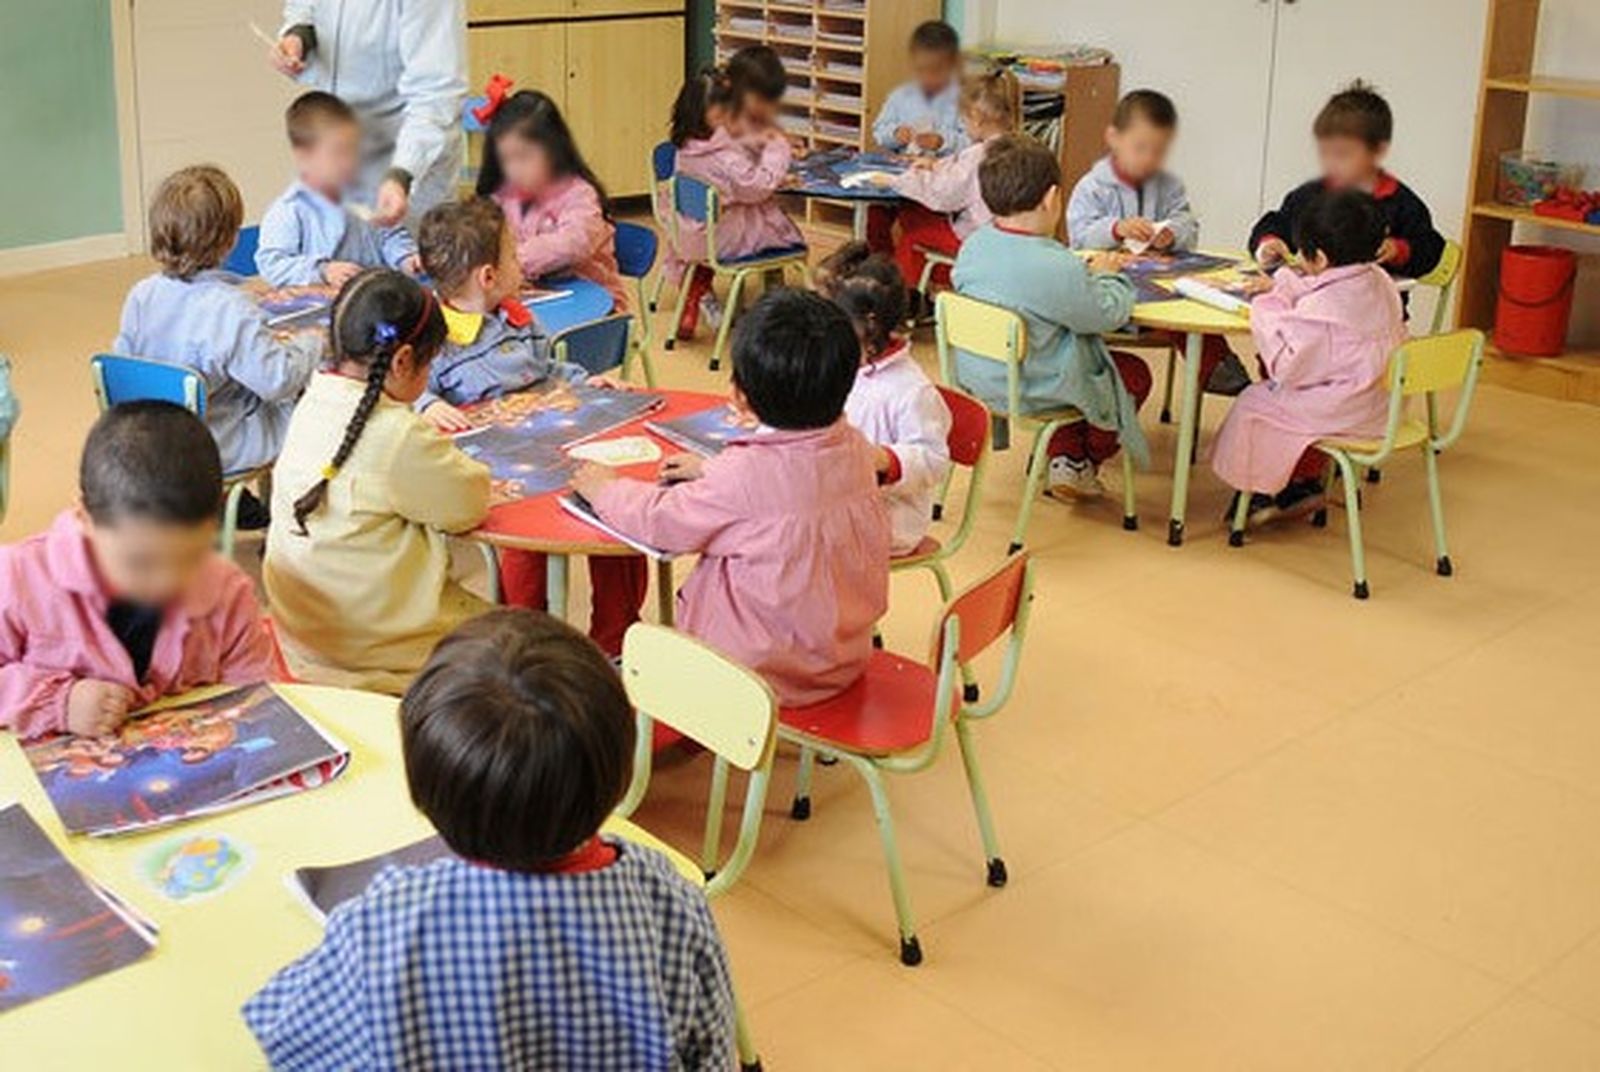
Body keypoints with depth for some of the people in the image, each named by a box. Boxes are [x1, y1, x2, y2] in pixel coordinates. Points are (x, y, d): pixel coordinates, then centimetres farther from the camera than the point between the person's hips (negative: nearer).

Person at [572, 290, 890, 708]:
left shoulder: (744, 475, -27)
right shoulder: (855, 450, -6)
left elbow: (661, 521, -14)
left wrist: (606, 488, 5)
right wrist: (711, 472, 17)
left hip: (765, 675, -8)